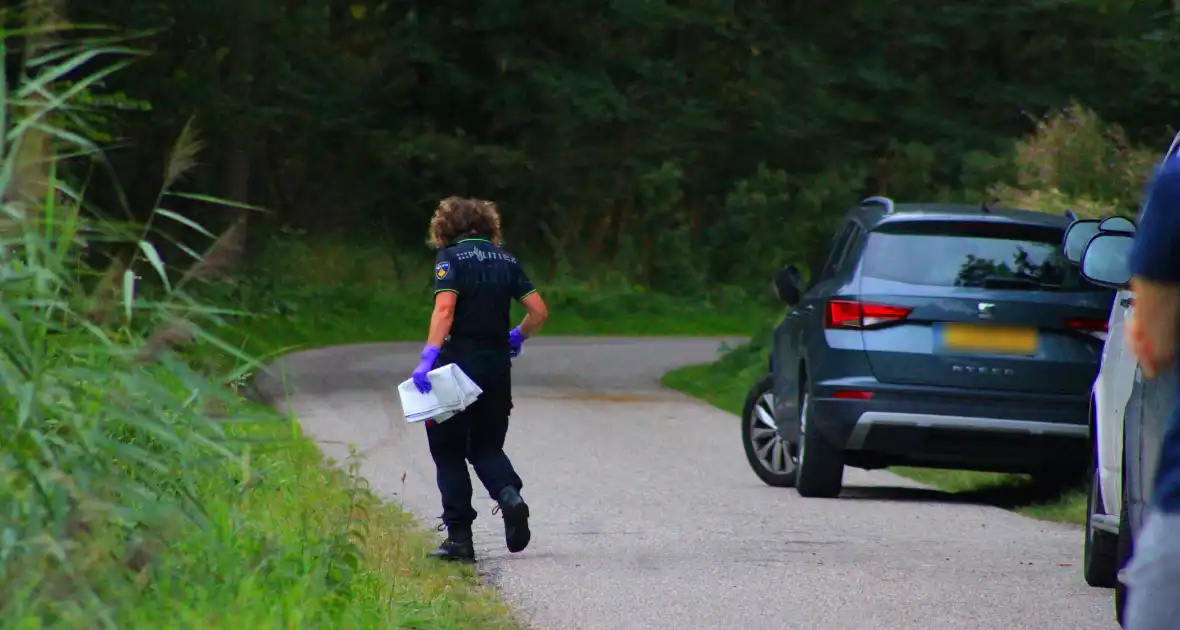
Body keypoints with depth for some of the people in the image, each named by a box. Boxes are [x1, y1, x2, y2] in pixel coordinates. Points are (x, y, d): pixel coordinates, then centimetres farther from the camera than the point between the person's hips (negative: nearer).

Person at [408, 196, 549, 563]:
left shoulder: (451, 257, -5)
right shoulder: (506, 261, 9)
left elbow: (444, 309, -20)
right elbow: (539, 311, 5)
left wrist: (428, 357, -26)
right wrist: (517, 338, 24)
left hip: (459, 361, -5)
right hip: (497, 364, 5)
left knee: (448, 450, 6)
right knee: (486, 446, 18)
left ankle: (459, 536, 3)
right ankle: (509, 495, -12)